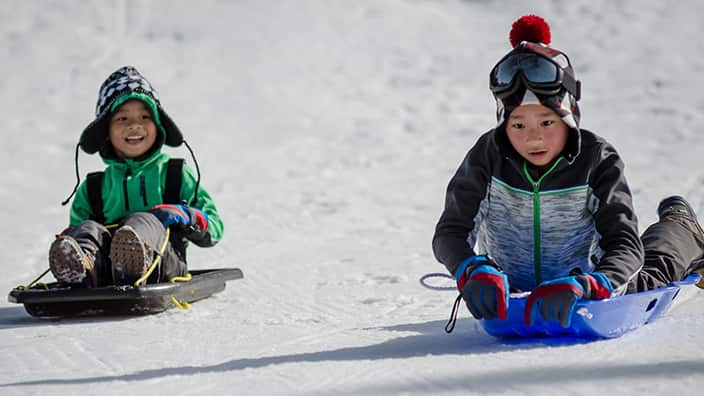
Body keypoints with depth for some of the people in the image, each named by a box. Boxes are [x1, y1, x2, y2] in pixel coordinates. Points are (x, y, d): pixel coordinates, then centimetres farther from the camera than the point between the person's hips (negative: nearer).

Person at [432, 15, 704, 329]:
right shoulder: (489, 155, -21)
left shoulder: (598, 161, -25)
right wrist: (475, 272, -45)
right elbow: (450, 232, -22)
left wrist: (582, 287, -52)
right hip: (512, 293, 2)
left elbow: (626, 247, -31)